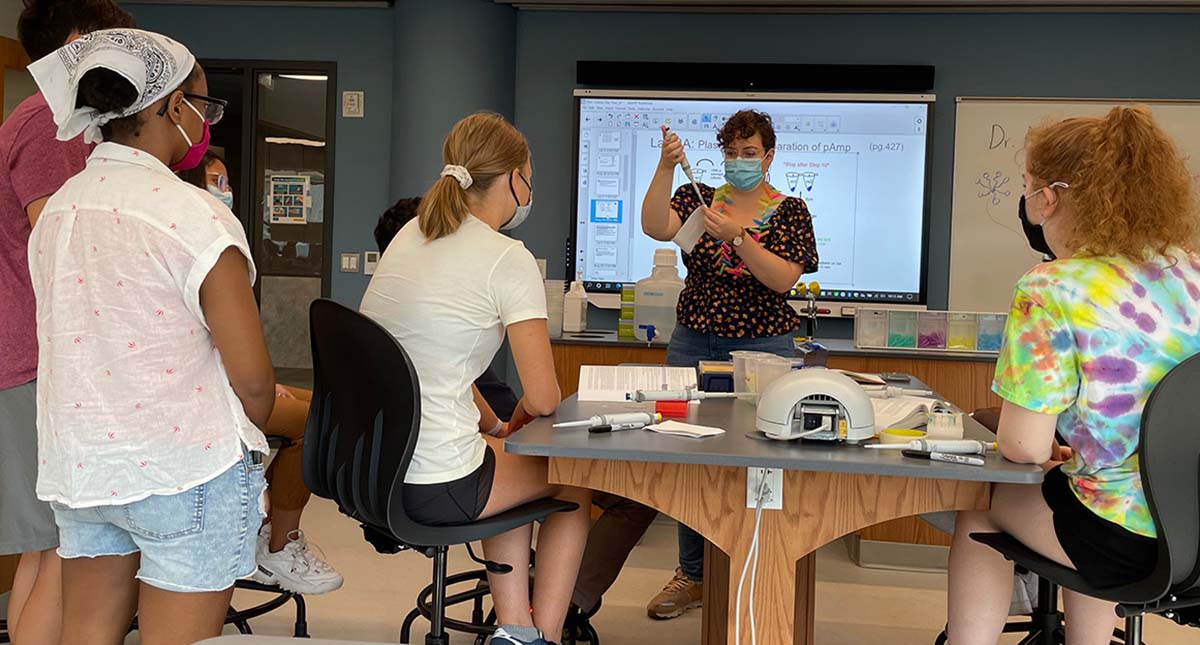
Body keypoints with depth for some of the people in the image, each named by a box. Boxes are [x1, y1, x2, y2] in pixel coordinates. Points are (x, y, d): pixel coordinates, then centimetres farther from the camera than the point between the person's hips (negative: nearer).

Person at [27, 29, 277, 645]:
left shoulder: (56, 209, 5)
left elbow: (73, 344, 10)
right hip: (183, 475, -7)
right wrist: (244, 443, 4)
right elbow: (251, 378, -16)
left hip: (75, 465, 7)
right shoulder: (193, 215, -15)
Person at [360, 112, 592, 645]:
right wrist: (516, 423, 9)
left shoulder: (409, 236, 9)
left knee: (502, 458, 33)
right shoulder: (508, 260, -13)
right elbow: (543, 398, -12)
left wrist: (493, 425, 19)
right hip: (434, 488, -7)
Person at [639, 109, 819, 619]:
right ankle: (692, 576, 16)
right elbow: (655, 227, -13)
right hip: (694, 343, 2)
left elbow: (784, 278, -13)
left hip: (761, 348, -2)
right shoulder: (698, 197, 7)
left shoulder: (790, 210, 2)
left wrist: (736, 237, -24)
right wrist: (666, 167, -26)